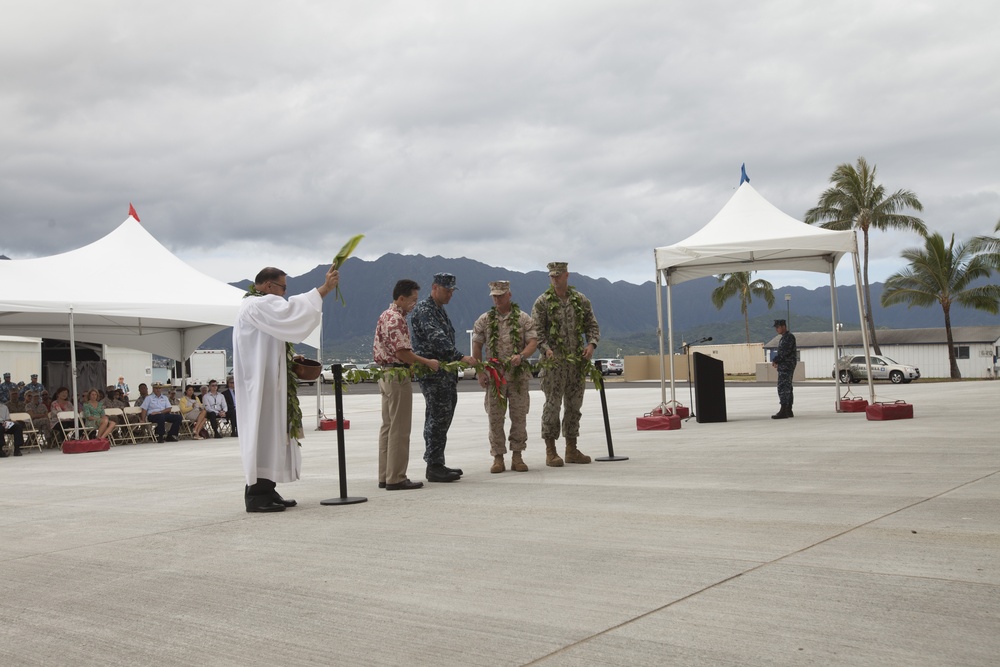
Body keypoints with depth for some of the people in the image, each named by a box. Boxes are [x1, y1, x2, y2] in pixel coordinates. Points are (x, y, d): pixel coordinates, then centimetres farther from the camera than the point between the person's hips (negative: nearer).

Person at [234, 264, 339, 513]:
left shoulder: (260, 305, 22)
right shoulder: (256, 306, -13)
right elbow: (291, 310, -27)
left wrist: (289, 360, 12)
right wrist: (323, 289, -24)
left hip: (268, 383, 11)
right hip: (261, 384, -11)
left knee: (271, 435, 10)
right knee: (263, 434, -10)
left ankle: (264, 491, 13)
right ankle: (257, 495, -9)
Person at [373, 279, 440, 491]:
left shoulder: (386, 315, 16)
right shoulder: (397, 319, -16)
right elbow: (402, 352, -23)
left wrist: (411, 365, 16)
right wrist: (427, 362, -14)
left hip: (385, 375, 10)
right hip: (398, 376, -10)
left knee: (388, 427, 12)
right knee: (399, 429, -6)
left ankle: (385, 476, 16)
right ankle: (396, 478, -3)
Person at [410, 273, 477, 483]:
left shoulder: (440, 311, 21)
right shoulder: (423, 309, -11)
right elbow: (437, 339, -24)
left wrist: (453, 374, 26)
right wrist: (461, 357, -33)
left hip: (445, 374, 10)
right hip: (433, 373, -10)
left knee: (442, 419, 12)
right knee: (437, 419, -9)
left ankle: (438, 465, 17)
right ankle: (434, 467, -5)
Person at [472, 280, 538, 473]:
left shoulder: (523, 318, 3)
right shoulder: (484, 320, 6)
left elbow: (533, 342, -3)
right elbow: (477, 346, 6)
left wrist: (521, 356, -23)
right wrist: (480, 372, -2)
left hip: (518, 375, 0)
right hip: (494, 376, 1)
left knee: (519, 417, 3)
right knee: (495, 418, 1)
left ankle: (517, 455, 13)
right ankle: (498, 457, 9)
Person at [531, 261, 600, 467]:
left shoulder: (581, 300, 9)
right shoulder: (542, 302, -1)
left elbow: (592, 325, 11)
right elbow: (537, 330, -5)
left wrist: (591, 344, -7)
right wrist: (546, 349, -21)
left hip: (578, 361, 4)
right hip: (554, 360, -4)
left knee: (574, 405, 9)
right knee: (553, 404, -4)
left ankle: (571, 449, 17)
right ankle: (550, 451, 2)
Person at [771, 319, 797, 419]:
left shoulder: (789, 337, -12)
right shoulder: (784, 338, 19)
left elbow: (785, 352, -21)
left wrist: (775, 360, -12)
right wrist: (776, 360, 6)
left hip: (786, 366, -11)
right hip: (784, 367, 11)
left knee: (783, 388, -13)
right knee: (787, 388, 11)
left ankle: (783, 411, -16)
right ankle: (788, 411, 15)